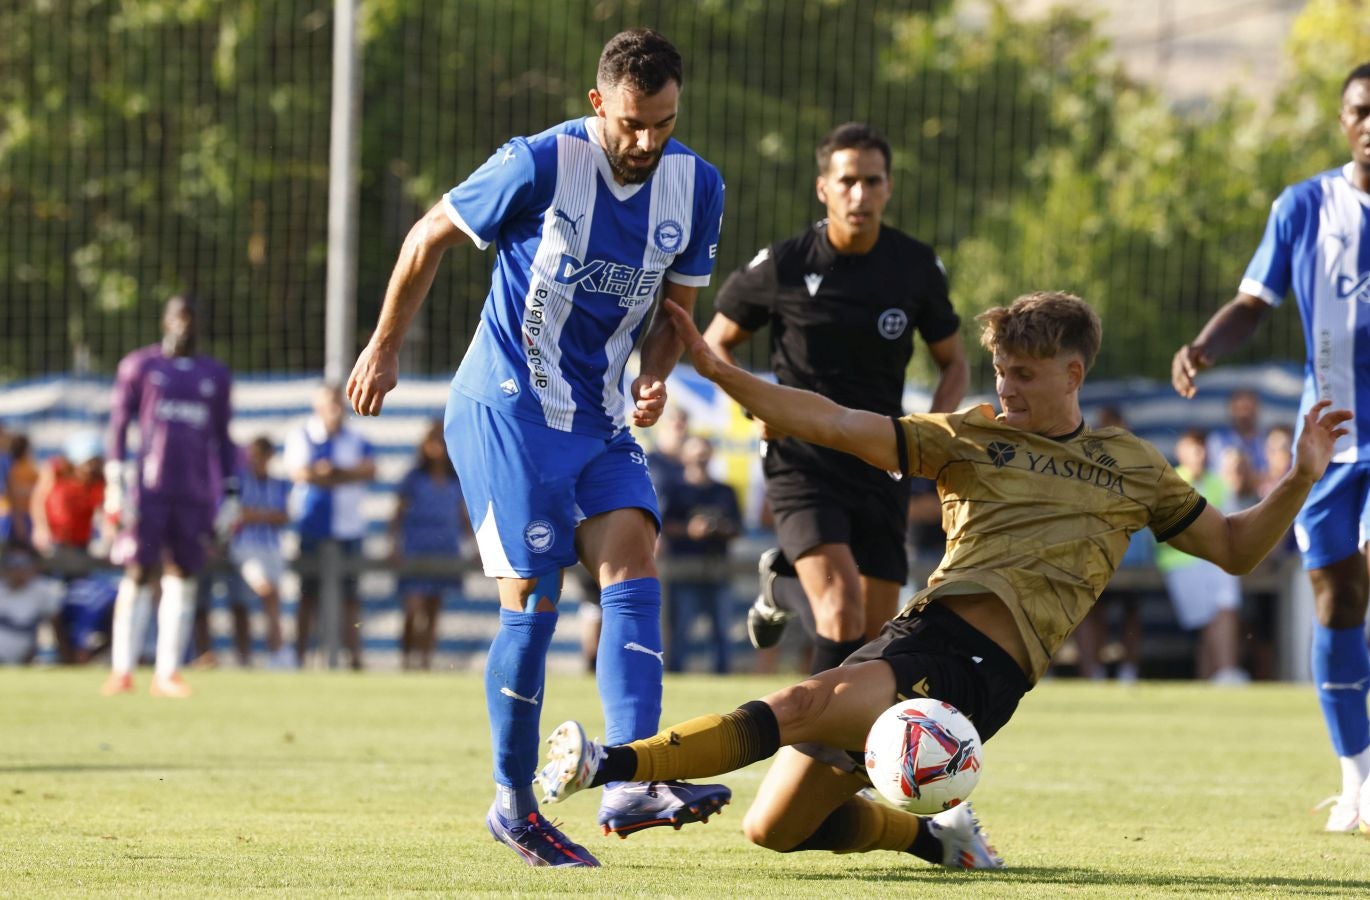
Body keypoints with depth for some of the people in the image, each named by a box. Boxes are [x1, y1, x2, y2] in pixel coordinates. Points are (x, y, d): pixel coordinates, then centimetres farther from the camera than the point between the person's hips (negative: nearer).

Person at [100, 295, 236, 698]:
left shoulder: (215, 376, 14)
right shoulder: (139, 366, 6)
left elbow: (222, 438, 17)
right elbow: (118, 425, 4)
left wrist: (230, 494, 10)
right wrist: (114, 481, -6)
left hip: (195, 494, 3)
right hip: (147, 487, -3)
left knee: (182, 580, 0)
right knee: (138, 575, -6)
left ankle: (167, 674, 2)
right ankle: (122, 671, -5)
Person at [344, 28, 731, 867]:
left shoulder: (697, 187, -1)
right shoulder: (540, 166, -16)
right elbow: (431, 236, -2)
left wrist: (654, 379, -9)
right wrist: (384, 349, 5)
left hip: (601, 416, 5)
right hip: (507, 406, -5)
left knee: (633, 559, -15)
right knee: (534, 599, -9)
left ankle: (632, 784, -24)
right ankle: (514, 804, 4)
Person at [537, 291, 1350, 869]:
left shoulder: (1129, 468, 17)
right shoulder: (971, 438, 16)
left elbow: (1235, 548, 26)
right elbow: (835, 425, 6)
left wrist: (1300, 481, 8)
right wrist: (718, 372, -5)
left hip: (980, 671, -4)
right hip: (918, 634, 4)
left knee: (802, 707, -28)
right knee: (774, 828, 2)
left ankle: (612, 765, -35)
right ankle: (933, 836, 25)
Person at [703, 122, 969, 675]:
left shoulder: (917, 267, 1)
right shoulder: (781, 266, -6)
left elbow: (954, 364, 13)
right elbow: (717, 342, 8)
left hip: (881, 468, 4)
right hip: (803, 460, -4)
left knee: (876, 633, 8)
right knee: (842, 609, -25)